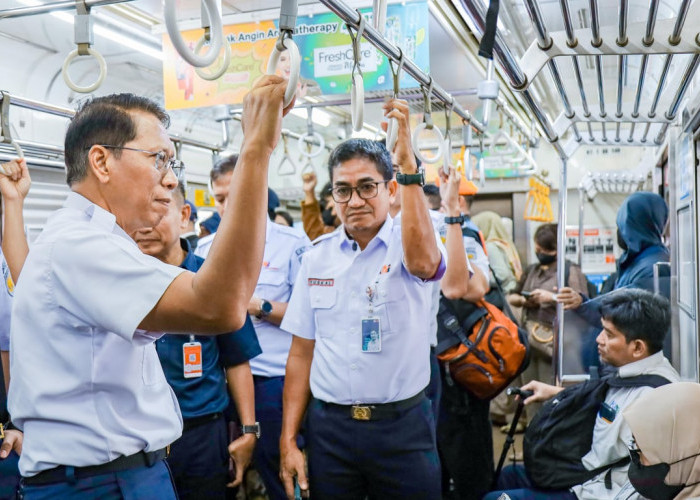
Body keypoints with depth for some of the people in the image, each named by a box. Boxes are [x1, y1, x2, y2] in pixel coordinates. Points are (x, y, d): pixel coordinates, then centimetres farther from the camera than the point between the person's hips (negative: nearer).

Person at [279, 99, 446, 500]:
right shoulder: (317, 257, 5)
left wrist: (408, 166, -30)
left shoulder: (409, 242, -5)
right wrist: (289, 441, 4)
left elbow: (421, 262, -32)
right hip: (329, 427, 3)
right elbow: (301, 354, 8)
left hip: (403, 426, -2)